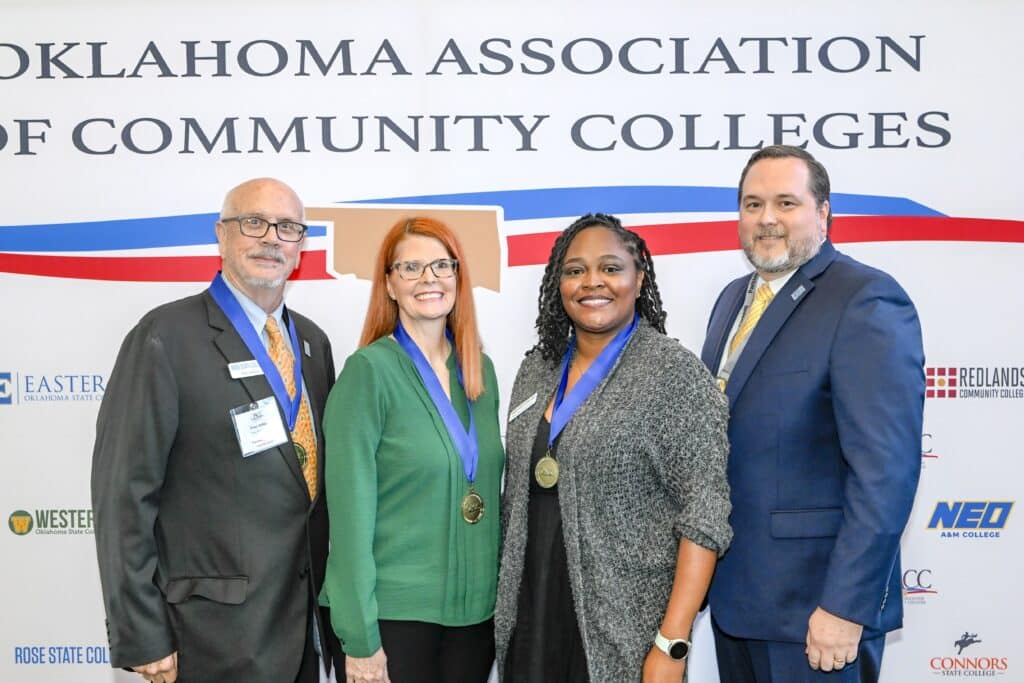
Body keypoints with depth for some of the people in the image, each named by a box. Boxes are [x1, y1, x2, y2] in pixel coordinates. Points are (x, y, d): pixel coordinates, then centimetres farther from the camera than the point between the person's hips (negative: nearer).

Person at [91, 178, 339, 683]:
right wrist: (143, 641, -13)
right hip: (218, 625, -6)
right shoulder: (166, 337, -11)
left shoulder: (312, 340, 9)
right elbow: (123, 494, -12)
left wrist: (332, 597, 10)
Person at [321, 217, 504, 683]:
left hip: (476, 606, 5)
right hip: (396, 610, -5)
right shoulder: (369, 370, -11)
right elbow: (351, 510, -13)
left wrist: (502, 592, 8)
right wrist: (360, 638, -14)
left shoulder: (481, 370, 6)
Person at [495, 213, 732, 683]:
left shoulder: (676, 372, -11)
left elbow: (703, 513, -14)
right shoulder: (537, 368, 6)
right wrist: (507, 602, 11)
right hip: (530, 619, 5)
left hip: (624, 633, -5)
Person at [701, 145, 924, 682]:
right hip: (732, 588, 7)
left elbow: (885, 467, -20)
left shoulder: (866, 301, -14)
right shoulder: (734, 298, 11)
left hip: (812, 599, -7)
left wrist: (845, 606, -22)